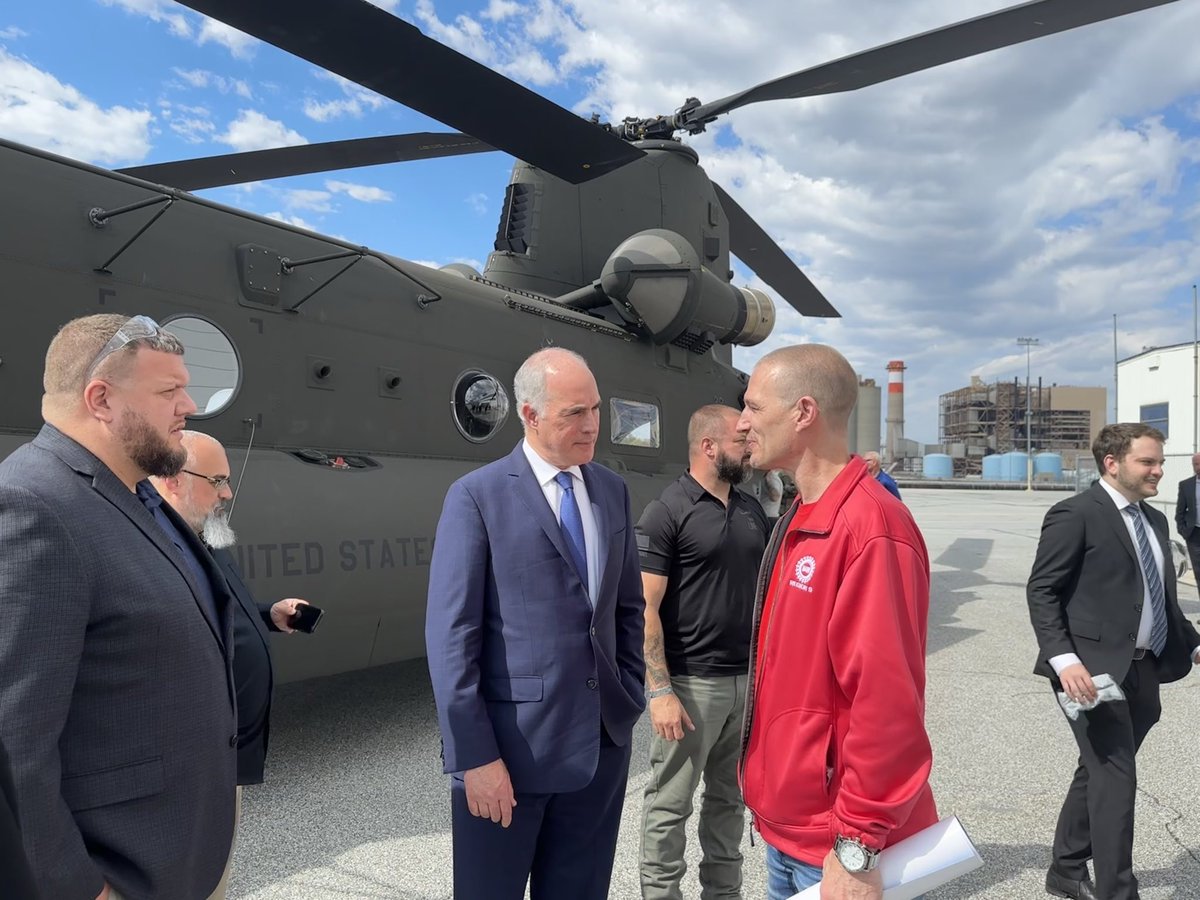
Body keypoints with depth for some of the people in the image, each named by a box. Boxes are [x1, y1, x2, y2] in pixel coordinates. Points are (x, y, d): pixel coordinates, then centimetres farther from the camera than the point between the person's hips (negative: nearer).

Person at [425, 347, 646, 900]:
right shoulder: (477, 497, -9)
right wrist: (475, 755, -13)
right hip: (510, 744, -4)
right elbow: (451, 636, -12)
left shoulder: (613, 491, 7)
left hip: (602, 740, 5)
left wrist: (630, 697, 8)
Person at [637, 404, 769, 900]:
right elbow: (645, 608, -14)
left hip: (748, 680, 7)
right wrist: (660, 691, -18)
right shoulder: (667, 511, -11)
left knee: (729, 799, 19)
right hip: (690, 684, -6)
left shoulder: (752, 509, 9)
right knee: (670, 805, 6)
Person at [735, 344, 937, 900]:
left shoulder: (869, 527, -23)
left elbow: (885, 704, -25)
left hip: (836, 850, -8)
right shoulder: (799, 520, 7)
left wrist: (857, 846, -20)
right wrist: (774, 804, 16)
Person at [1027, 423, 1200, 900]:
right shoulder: (1075, 514, -11)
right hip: (1095, 669, -8)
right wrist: (1063, 658, -24)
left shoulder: (1155, 520, 15)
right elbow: (1041, 590, -15)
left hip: (1144, 670, 8)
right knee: (1116, 779, -5)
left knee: (1098, 772, 18)